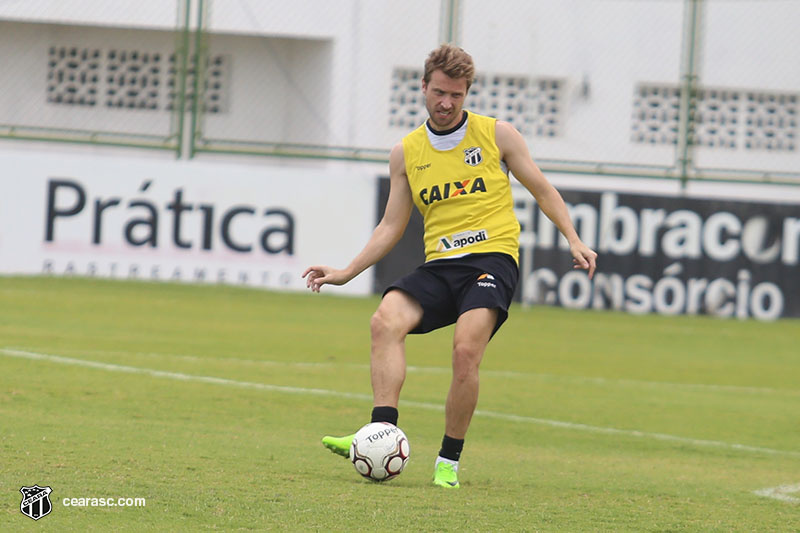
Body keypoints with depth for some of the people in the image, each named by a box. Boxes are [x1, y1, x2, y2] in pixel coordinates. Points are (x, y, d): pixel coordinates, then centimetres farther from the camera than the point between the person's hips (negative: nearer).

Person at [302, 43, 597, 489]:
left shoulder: (497, 134, 6)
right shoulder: (406, 153, 12)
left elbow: (542, 190, 14)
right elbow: (392, 226, 16)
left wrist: (575, 240, 4)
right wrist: (347, 273, 8)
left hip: (493, 257, -3)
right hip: (439, 266, 3)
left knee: (466, 349, -26)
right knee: (386, 321, -25)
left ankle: (450, 461, -13)